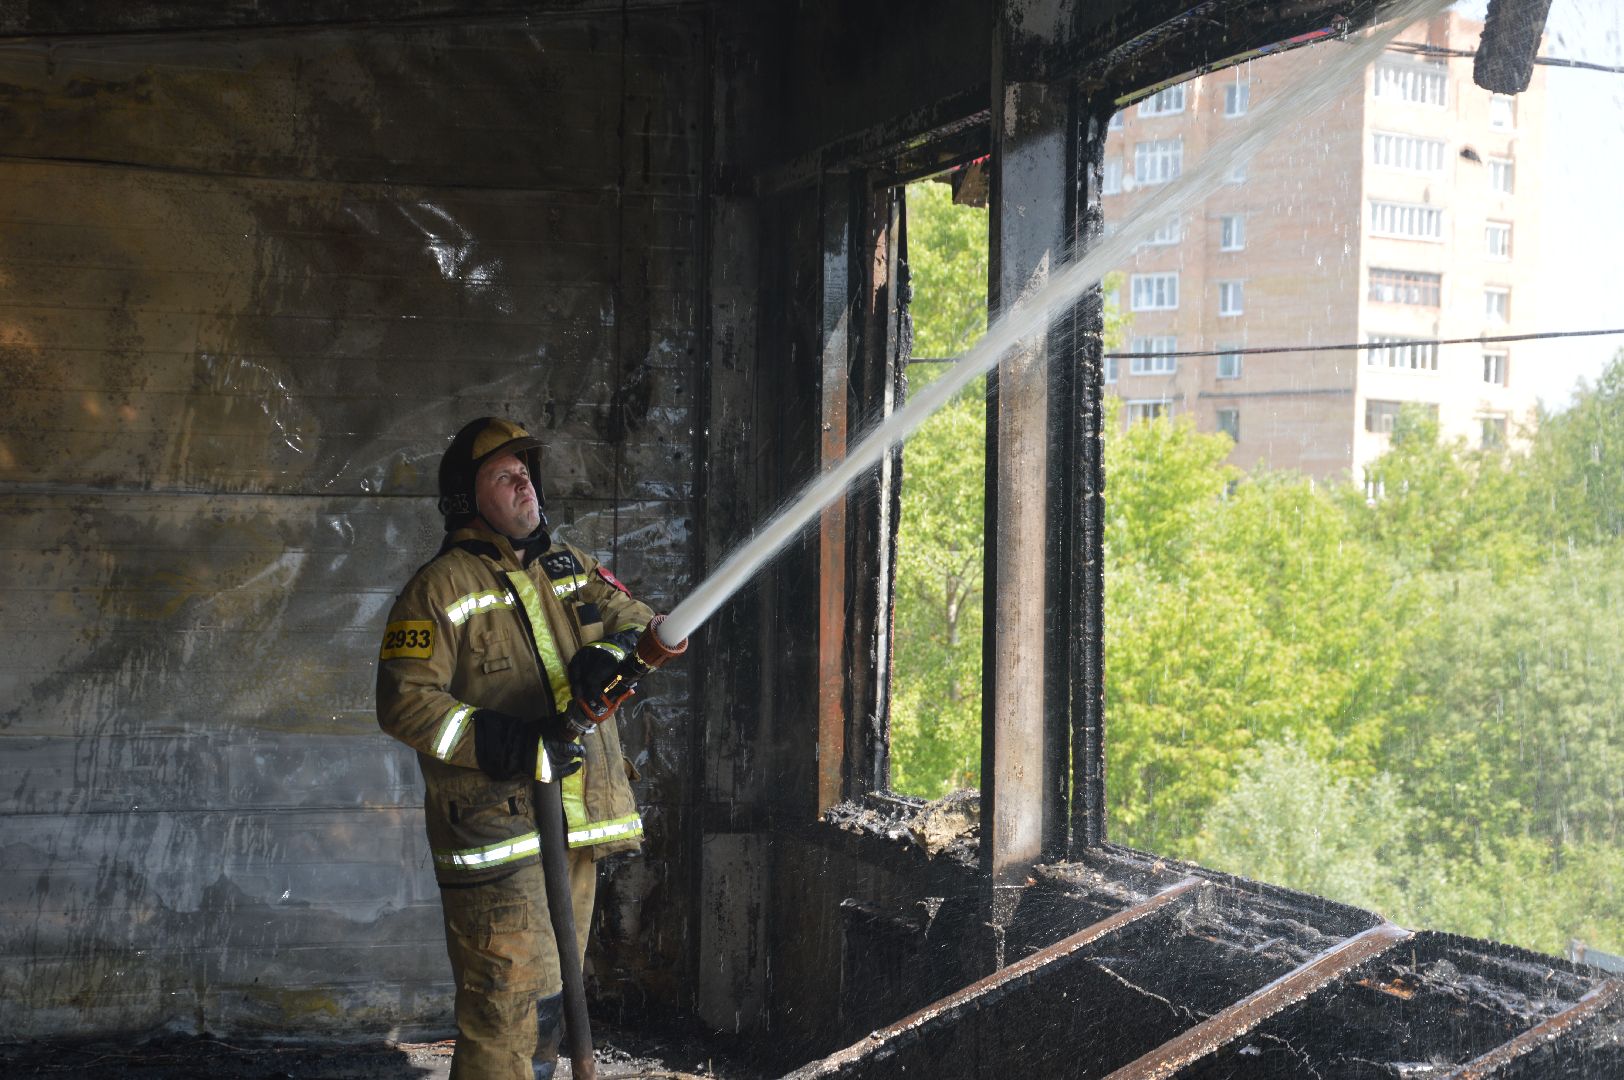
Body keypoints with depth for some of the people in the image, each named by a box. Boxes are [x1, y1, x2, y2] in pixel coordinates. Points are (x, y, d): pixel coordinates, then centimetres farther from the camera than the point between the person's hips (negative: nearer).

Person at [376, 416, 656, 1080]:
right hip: (496, 826, -7)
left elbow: (638, 620, 12)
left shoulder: (567, 567, 14)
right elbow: (405, 703, -13)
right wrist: (518, 746, -21)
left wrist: (612, 650, -13)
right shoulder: (440, 588, -6)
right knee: (510, 1003, -10)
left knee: (549, 997, 17)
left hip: (576, 824, 7)